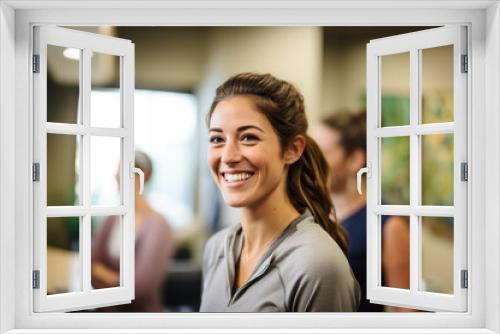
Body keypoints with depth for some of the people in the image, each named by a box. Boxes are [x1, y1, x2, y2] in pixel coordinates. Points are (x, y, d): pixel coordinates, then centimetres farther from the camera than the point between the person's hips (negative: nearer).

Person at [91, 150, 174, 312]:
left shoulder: (157, 225, -18)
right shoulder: (111, 220, 1)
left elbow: (140, 289, -22)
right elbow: (91, 268, -2)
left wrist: (105, 277, -8)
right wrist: (118, 281, -19)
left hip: (142, 310, -5)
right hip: (106, 310, 5)